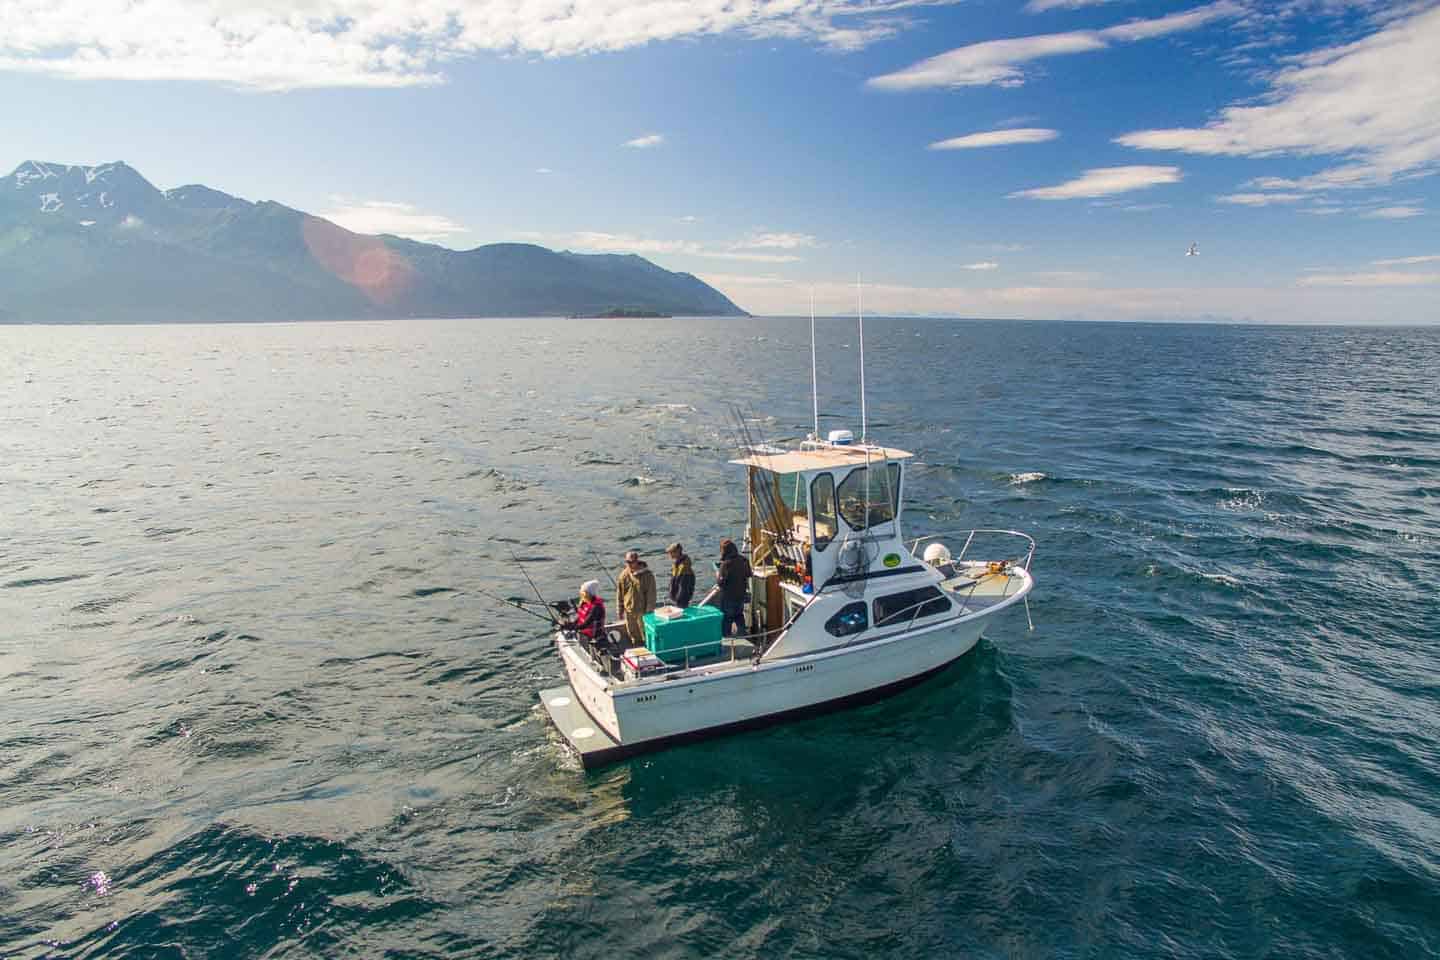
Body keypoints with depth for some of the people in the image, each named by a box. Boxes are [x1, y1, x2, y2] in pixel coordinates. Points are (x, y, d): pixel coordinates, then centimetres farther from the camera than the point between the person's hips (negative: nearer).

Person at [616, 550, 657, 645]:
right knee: (633, 636, 17)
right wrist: (620, 609, 7)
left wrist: (649, 611, -13)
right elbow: (619, 593, 6)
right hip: (629, 611, 4)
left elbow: (651, 594, -12)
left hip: (643, 610, -4)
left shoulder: (647, 575, -15)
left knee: (646, 635, 7)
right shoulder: (623, 575, -3)